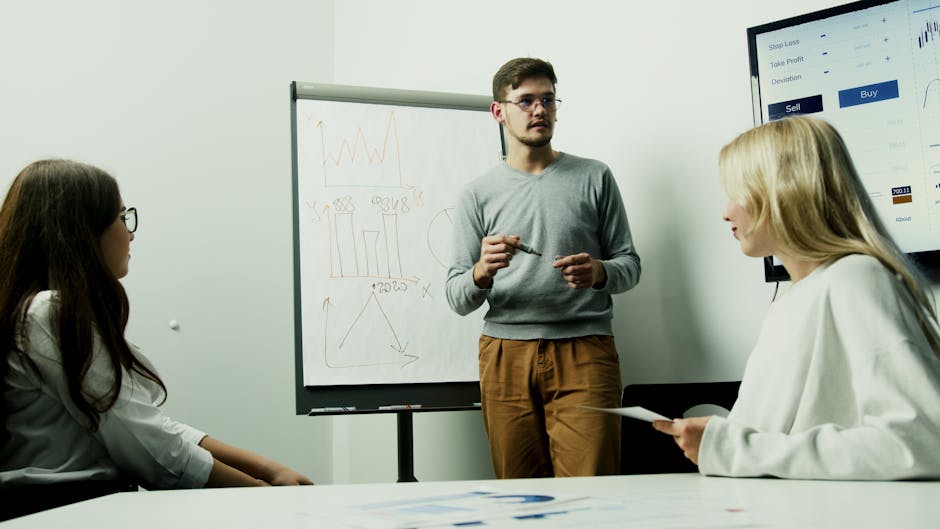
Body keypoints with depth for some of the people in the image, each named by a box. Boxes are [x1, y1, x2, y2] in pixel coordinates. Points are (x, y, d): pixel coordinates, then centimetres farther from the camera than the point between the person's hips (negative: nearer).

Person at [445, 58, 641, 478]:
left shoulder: (594, 178, 12)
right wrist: (481, 273, -14)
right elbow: (456, 298, 8)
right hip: (506, 353, 1)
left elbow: (629, 263, 13)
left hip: (584, 351, 0)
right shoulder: (478, 194, 11)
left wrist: (599, 272, -9)